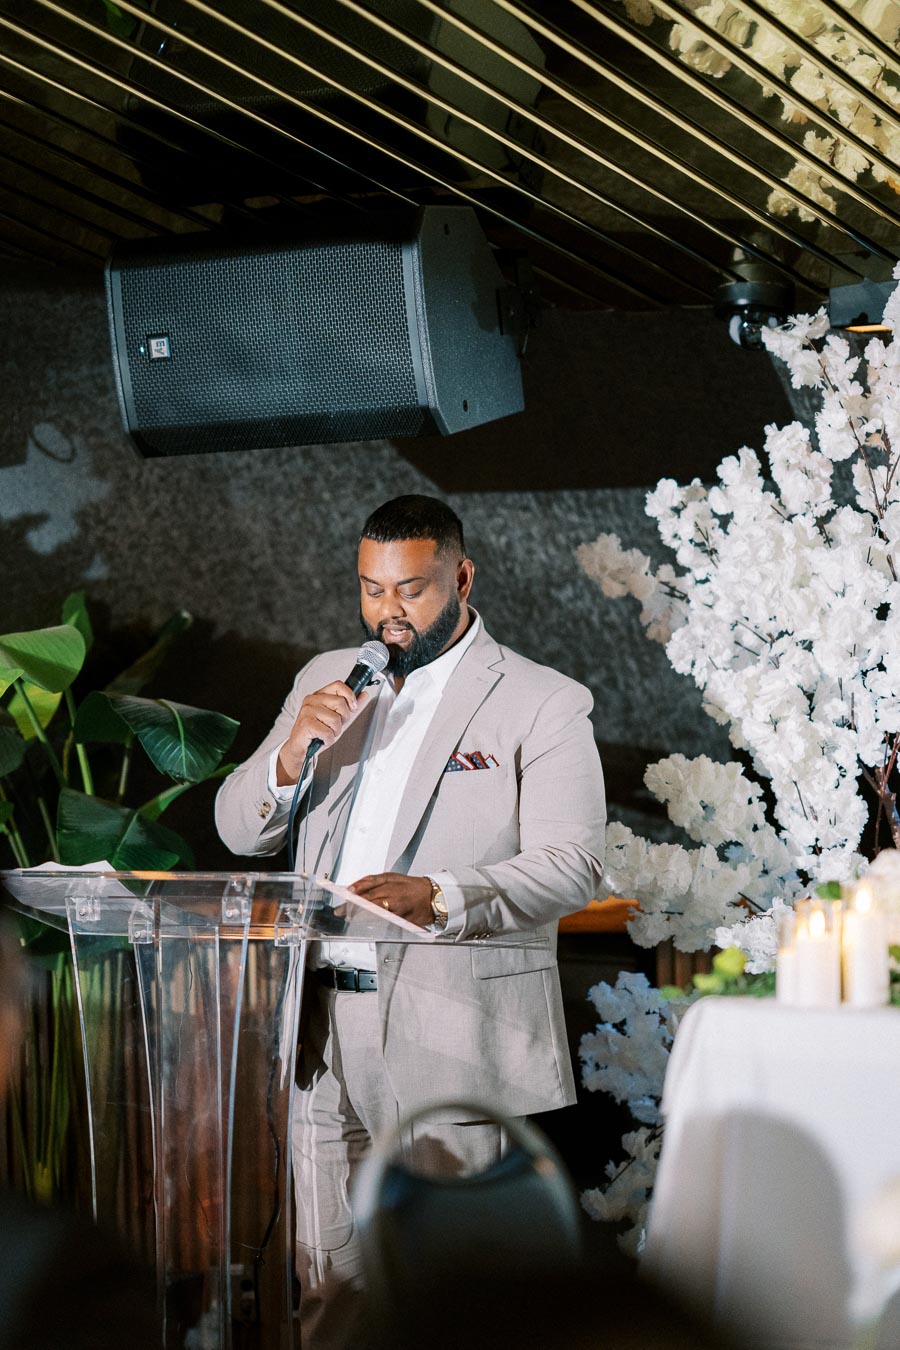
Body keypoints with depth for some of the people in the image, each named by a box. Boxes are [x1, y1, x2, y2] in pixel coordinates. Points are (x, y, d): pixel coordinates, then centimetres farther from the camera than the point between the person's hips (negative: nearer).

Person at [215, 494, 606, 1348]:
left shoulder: (543, 704, -1)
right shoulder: (328, 681, 16)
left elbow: (569, 867, -11)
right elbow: (239, 830, 15)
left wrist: (439, 899, -27)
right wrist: (291, 755, -7)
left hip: (452, 1030, -5)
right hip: (324, 1029, 5)